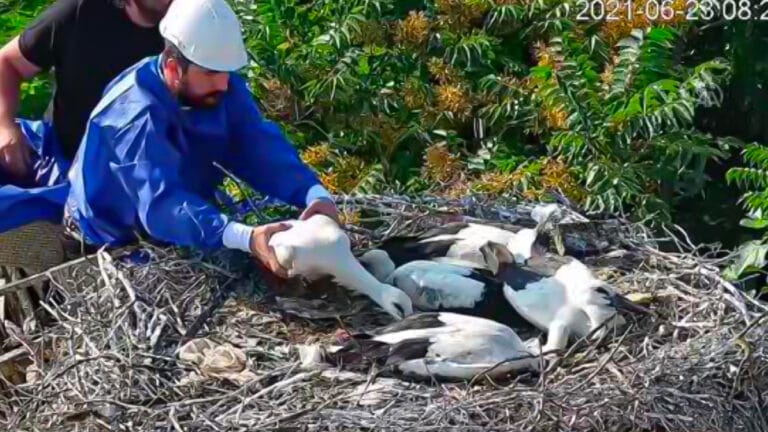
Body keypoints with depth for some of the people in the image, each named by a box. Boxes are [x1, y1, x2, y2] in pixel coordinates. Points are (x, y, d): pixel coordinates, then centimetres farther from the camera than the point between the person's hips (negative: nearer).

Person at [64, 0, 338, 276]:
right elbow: (162, 204, -45)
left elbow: (263, 149, -20)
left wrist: (314, 194, -39)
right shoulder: (138, 113, -34)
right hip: (111, 242, -6)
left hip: (169, 237, 6)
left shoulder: (218, 88, -13)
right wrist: (246, 239, -59)